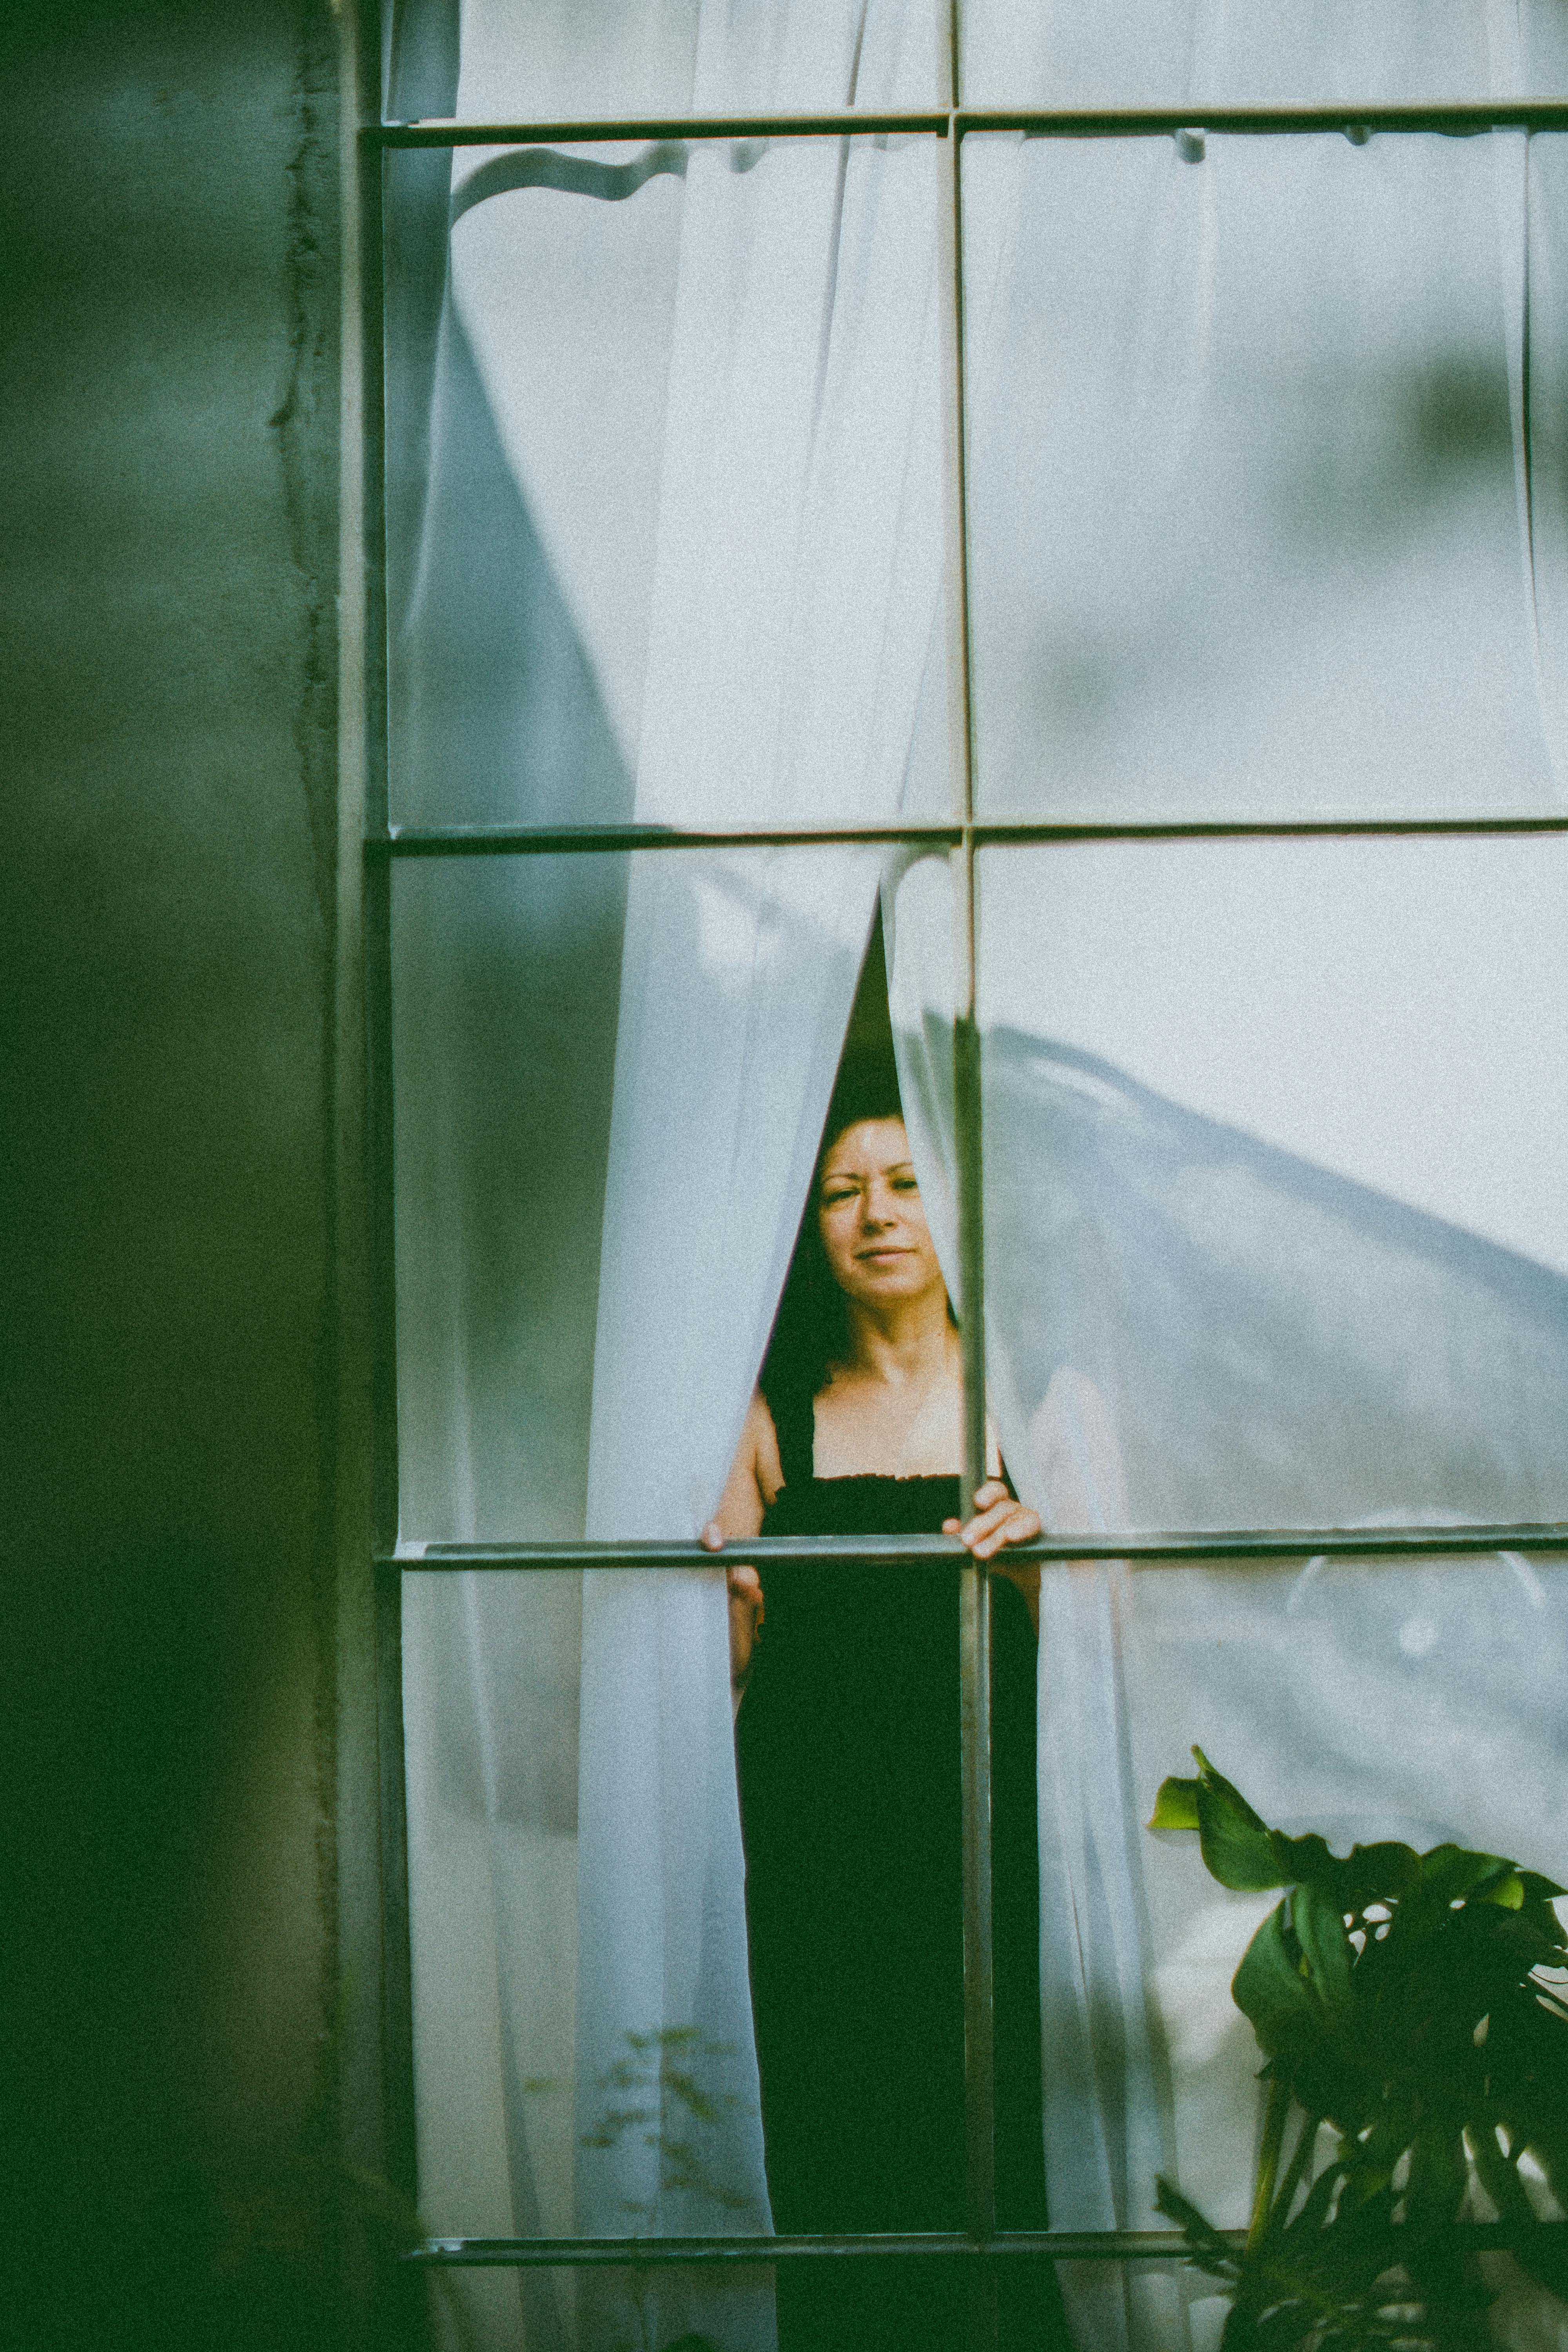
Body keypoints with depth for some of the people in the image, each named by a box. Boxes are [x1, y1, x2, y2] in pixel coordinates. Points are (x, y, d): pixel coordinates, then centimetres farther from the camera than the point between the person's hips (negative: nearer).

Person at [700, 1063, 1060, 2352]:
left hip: (984, 1838, -1)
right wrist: (730, 1591, -12)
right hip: (814, 1846, 1)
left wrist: (1031, 1562, -17)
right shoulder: (775, 1421, 11)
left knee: (984, 2151, -7)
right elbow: (729, 1671, 7)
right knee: (829, 2154, -4)